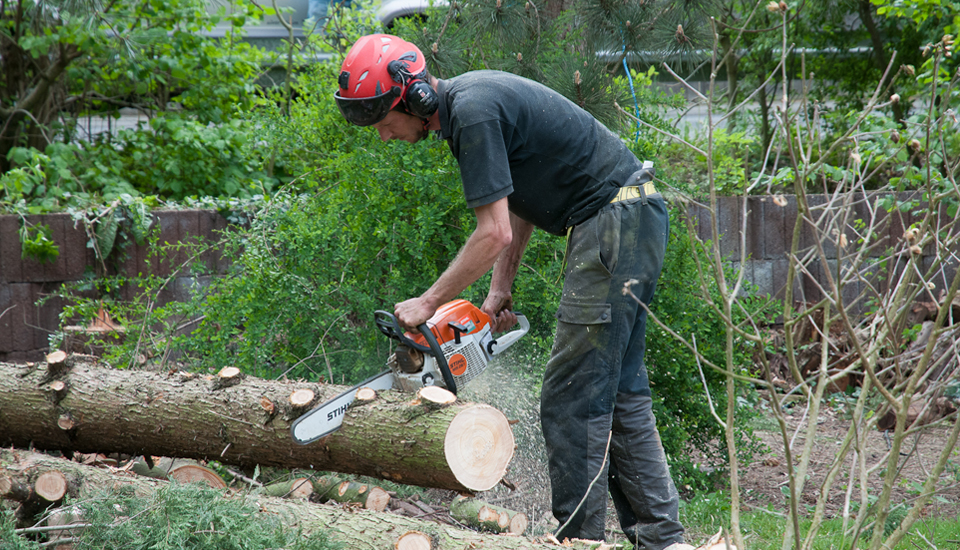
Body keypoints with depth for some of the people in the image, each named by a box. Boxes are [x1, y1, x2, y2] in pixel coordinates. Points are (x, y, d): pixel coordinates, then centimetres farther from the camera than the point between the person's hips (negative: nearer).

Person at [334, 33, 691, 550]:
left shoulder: (472, 111, -18)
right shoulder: (471, 100, 13)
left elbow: (494, 234, -19)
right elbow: (520, 207, 19)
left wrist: (427, 304, -9)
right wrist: (500, 292, 13)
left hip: (616, 218, -11)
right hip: (630, 218, 11)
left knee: (573, 397, -7)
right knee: (619, 390, 12)